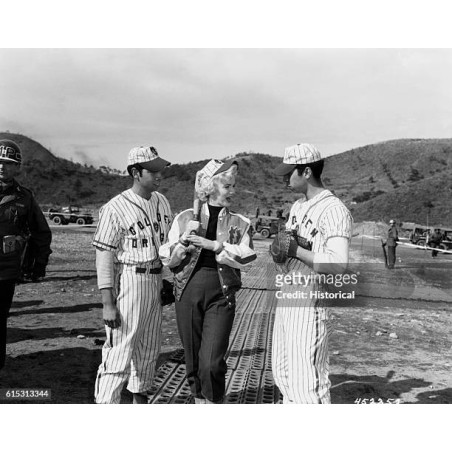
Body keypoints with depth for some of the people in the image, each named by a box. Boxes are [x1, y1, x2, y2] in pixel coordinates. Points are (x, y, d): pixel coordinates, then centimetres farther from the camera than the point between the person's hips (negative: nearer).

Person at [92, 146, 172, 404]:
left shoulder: (162, 202, 8)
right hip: (129, 281, -7)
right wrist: (108, 303, -18)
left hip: (157, 280, 7)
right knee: (120, 350, -6)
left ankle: (140, 398, 35)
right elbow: (104, 257, -15)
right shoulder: (116, 208, -14)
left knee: (149, 348, 17)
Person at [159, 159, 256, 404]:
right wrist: (184, 240, -13)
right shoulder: (185, 218, 6)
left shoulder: (239, 223, 5)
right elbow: (166, 258, 5)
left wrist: (212, 244, -16)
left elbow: (246, 257, -10)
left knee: (211, 363, -9)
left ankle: (214, 403, 17)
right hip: (188, 292, 1)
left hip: (221, 295, -1)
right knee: (193, 360, 11)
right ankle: (199, 402, 34)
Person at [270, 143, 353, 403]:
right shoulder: (298, 206, 15)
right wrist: (278, 249, -4)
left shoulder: (334, 210, -15)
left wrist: (296, 250, -21)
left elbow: (338, 265, -27)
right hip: (286, 299, 10)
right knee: (283, 373, 19)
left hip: (311, 304, -9)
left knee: (306, 381, -6)